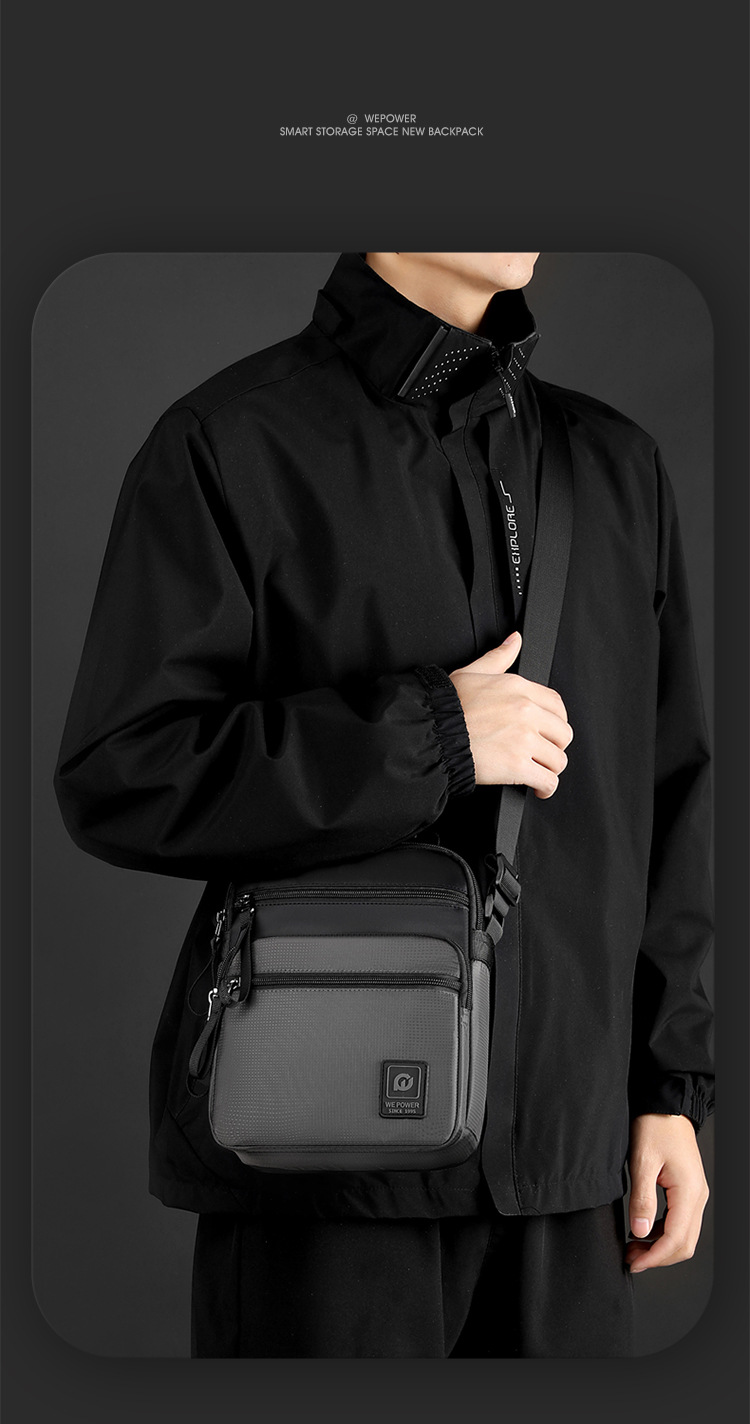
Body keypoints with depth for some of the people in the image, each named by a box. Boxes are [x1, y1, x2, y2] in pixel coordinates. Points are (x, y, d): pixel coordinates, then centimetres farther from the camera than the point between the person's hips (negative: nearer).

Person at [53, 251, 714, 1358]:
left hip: (562, 1143, 5)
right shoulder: (231, 445, -5)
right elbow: (119, 779, -11)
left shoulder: (616, 466, 11)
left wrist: (673, 1084, 10)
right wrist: (429, 736, -15)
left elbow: (664, 798, 13)